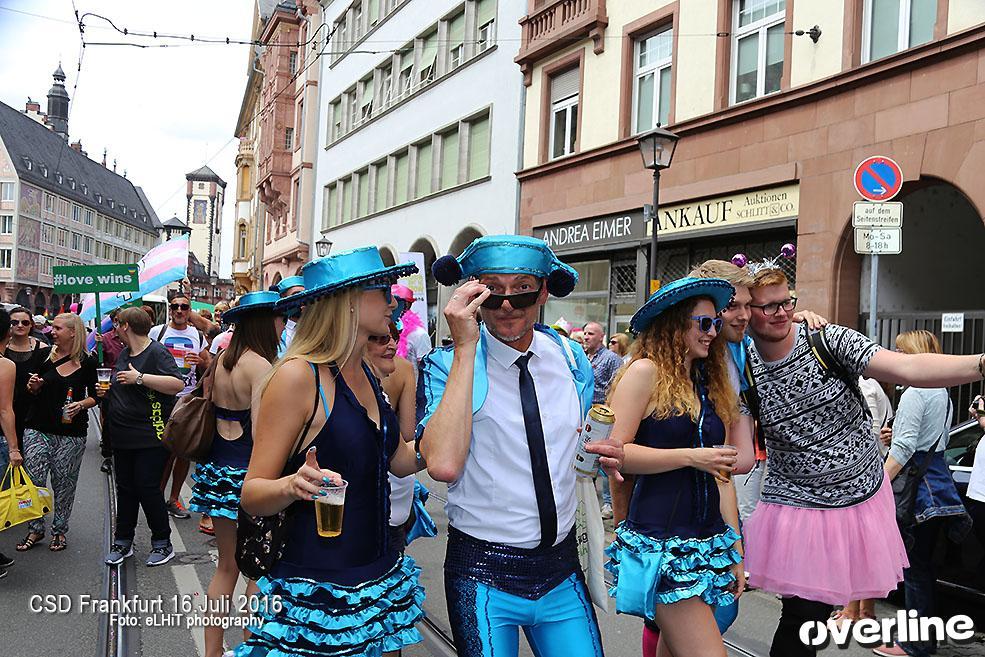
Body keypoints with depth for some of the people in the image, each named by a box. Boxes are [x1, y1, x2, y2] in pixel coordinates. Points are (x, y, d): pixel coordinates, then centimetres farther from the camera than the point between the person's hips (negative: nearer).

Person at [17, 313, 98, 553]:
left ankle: (59, 530, 21)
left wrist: (80, 405, -14)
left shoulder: (87, 362, -3)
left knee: (64, 483, 5)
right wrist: (33, 386, -5)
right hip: (38, 428, 2)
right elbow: (35, 391, 16)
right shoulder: (45, 356, 4)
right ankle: (35, 530, 16)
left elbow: (94, 396, 5)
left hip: (72, 433, -2)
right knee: (33, 480, -1)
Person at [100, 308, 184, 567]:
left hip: (150, 436, -8)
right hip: (123, 437, 8)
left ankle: (163, 543, 10)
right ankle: (123, 541, 25)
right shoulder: (124, 354, 14)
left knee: (147, 487, -5)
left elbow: (178, 384, -25)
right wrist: (107, 391, 11)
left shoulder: (156, 352, -13)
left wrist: (140, 378, -24)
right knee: (125, 488, 13)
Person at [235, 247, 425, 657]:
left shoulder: (364, 374, 7)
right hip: (315, 591, -7)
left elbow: (400, 460, 12)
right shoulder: (298, 375, -16)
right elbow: (251, 495, -13)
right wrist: (292, 486, -33)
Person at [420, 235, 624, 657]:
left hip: (562, 569, 4)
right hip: (483, 574, -4)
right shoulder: (447, 365, -12)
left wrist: (604, 454, -6)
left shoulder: (571, 358, 2)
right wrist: (465, 348, -25)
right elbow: (443, 464, -29)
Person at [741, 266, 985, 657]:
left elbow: (908, 368, -24)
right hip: (799, 507, -1)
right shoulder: (744, 370, -9)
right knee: (804, 618, -2)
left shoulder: (830, 340, -11)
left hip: (862, 497, 1)